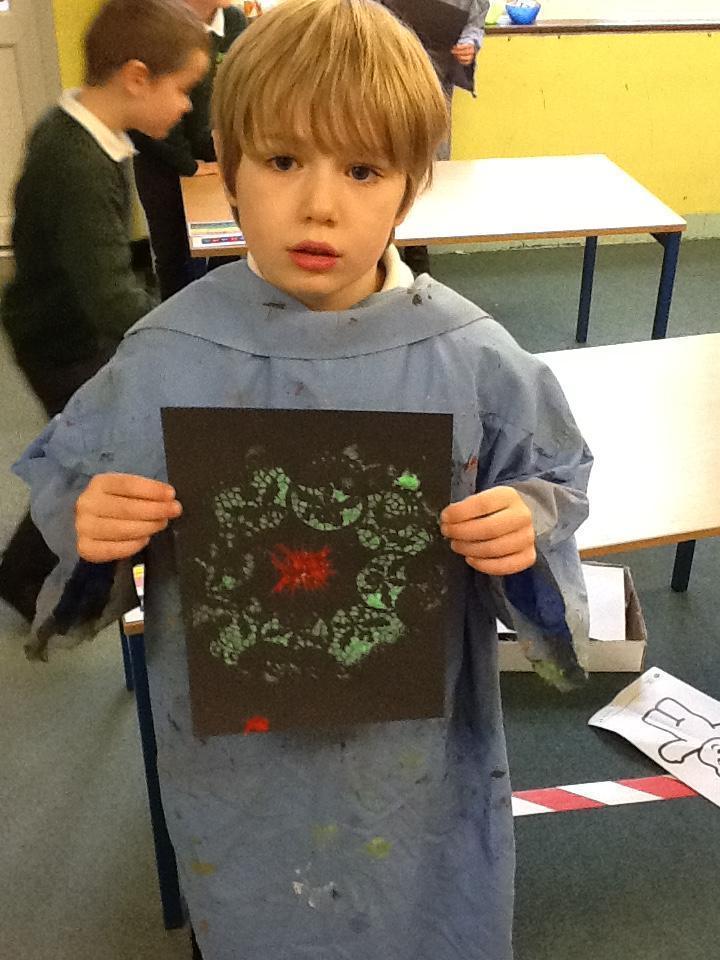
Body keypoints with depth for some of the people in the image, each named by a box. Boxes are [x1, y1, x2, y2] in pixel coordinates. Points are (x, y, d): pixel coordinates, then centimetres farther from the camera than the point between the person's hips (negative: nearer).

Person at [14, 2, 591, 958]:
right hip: (235, 757, 0)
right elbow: (58, 476, -1)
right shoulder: (164, 359, -15)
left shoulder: (472, 358, -15)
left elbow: (557, 476, 0)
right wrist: (88, 522, -23)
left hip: (420, 752, 1)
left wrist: (527, 523, -22)